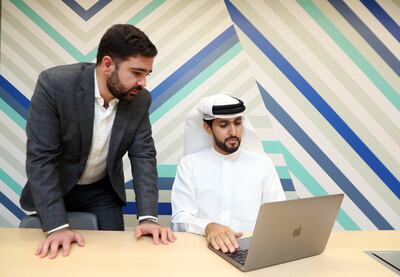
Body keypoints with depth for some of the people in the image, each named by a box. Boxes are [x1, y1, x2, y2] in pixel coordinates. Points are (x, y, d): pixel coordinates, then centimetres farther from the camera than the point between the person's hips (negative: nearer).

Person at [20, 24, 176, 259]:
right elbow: (40, 158, -26)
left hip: (103, 191, 3)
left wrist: (148, 217, -25)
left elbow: (143, 155, -13)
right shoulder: (54, 84, -27)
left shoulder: (140, 100, -15)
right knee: (53, 255, 11)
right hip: (53, 189, -2)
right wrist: (57, 226, -32)